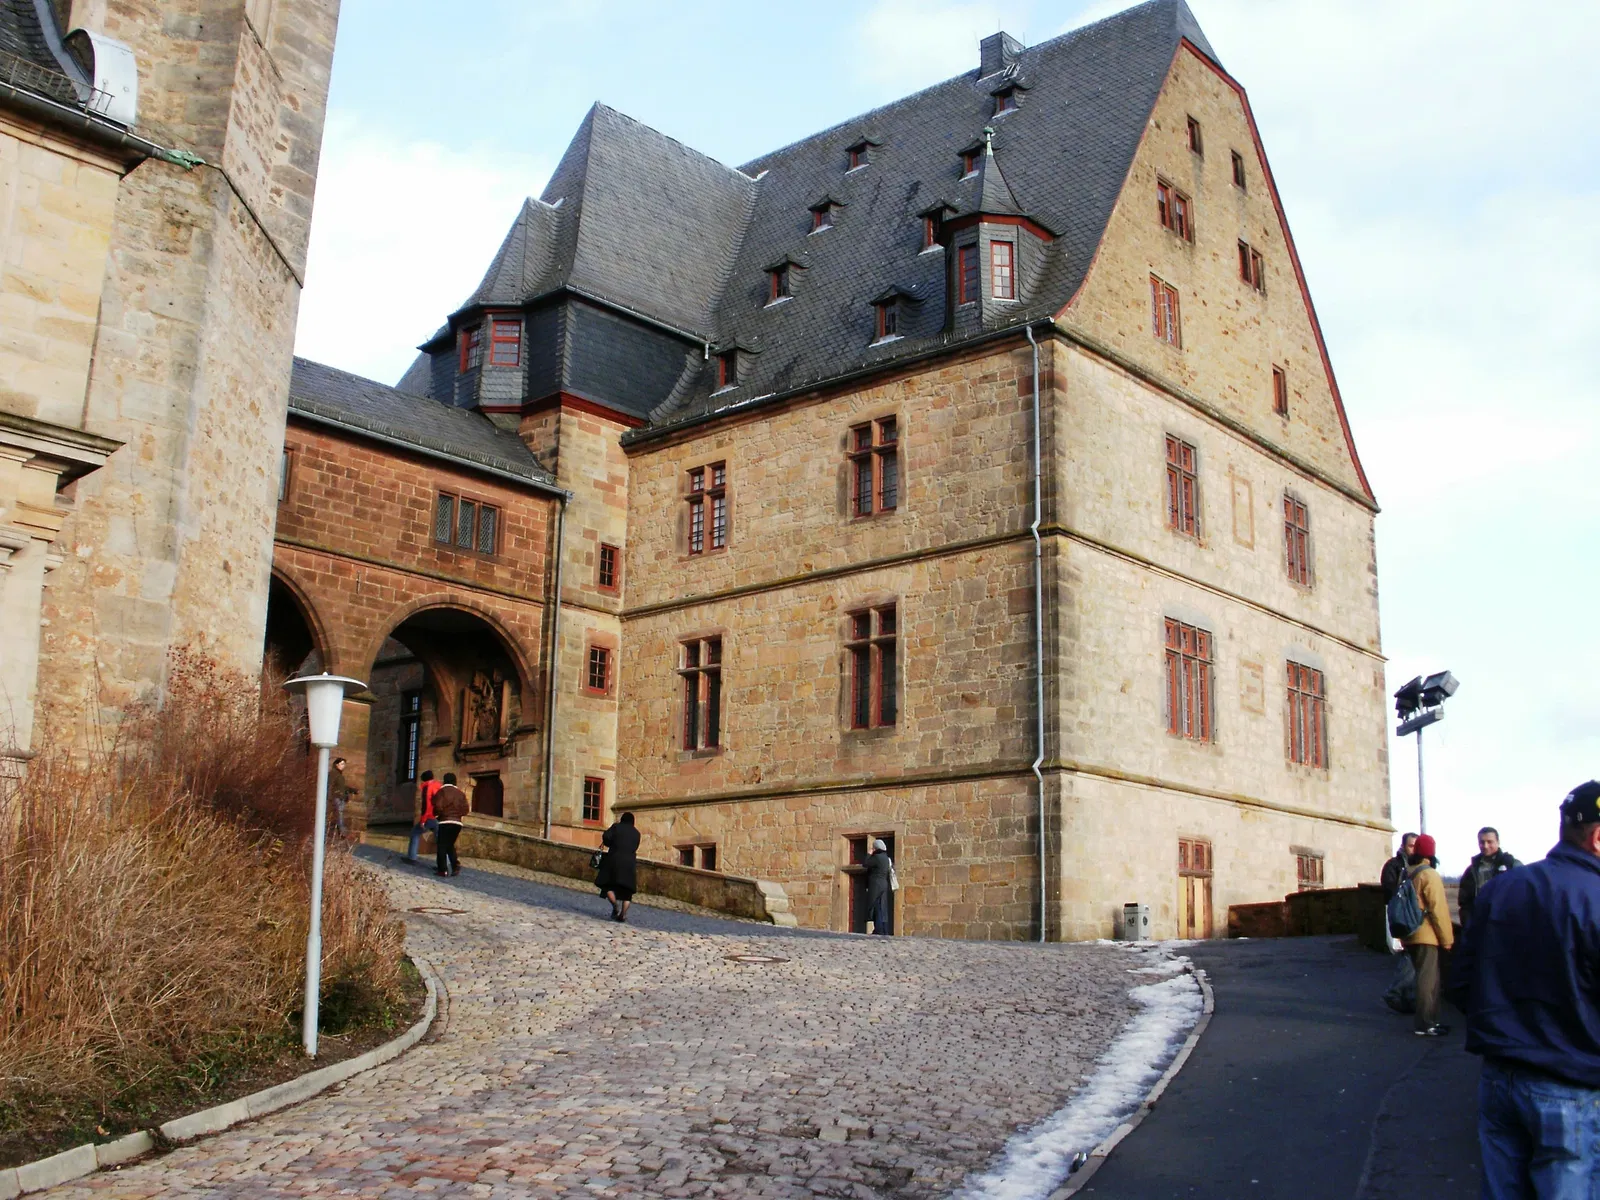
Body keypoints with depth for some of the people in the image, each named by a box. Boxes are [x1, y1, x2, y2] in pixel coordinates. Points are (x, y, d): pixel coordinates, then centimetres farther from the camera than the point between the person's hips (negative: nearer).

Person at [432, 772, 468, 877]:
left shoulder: (442, 791, -3)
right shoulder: (460, 793, 12)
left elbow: (438, 806, -12)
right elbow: (465, 809, 7)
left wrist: (436, 814, 8)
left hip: (445, 822, -5)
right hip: (457, 822, 5)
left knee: (442, 846, 0)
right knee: (450, 845, 17)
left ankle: (442, 869, -5)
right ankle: (455, 866, 3)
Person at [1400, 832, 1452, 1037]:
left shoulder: (1407, 874, 13)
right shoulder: (1429, 875, -13)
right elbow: (1438, 909, -15)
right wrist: (1447, 938, -9)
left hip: (1410, 935, 8)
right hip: (1426, 935, -8)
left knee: (1428, 978, 17)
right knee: (1427, 979, -5)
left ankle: (1429, 1020, 22)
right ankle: (1424, 1025, -4)